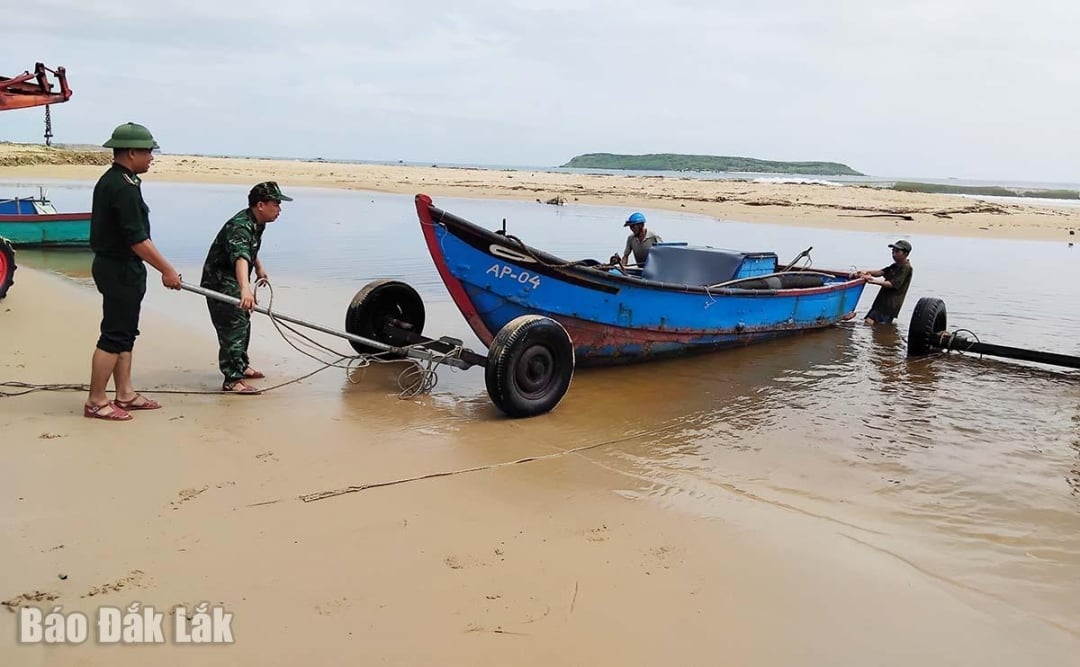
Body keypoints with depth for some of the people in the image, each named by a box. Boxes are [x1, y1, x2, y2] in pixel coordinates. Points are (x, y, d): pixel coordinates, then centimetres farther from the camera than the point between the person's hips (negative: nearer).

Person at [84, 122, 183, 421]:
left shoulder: (110, 181, 14)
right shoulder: (124, 187, -20)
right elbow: (137, 239, -23)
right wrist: (167, 270, -17)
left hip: (115, 266, 11)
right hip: (121, 270, -11)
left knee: (124, 334, 15)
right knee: (114, 335, -4)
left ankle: (124, 394, 23)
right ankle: (96, 401, 3)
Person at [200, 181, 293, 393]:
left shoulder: (256, 223, 2)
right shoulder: (239, 227, -31)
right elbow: (240, 258, -50)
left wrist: (259, 268, 23)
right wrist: (245, 288, -63)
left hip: (234, 282, 10)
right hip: (220, 282, -10)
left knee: (243, 323, 22)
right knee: (233, 327, -16)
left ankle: (241, 366, 39)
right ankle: (232, 380, -16)